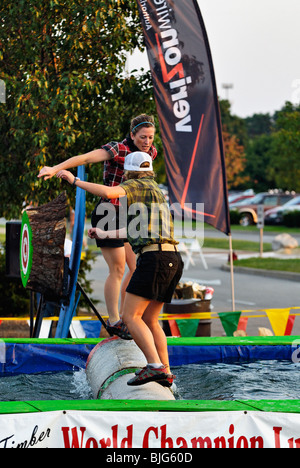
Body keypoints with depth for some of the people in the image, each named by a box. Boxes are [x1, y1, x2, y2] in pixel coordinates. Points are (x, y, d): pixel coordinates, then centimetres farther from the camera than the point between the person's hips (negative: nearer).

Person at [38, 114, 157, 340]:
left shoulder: (151, 152, 5)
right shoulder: (117, 149, -16)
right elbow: (85, 158, -28)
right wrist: (56, 168, -39)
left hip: (126, 218, 8)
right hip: (108, 214, -8)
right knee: (118, 270, -4)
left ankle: (124, 317, 23)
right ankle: (114, 322, 8)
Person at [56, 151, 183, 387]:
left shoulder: (138, 186, 3)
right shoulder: (156, 192, 30)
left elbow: (107, 192, -19)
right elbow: (134, 232, 41)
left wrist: (75, 181, -7)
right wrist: (104, 234, 54)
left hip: (154, 257, -9)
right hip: (173, 259, 9)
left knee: (131, 316, -7)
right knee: (149, 319, 14)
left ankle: (154, 366, -20)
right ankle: (165, 373, 7)